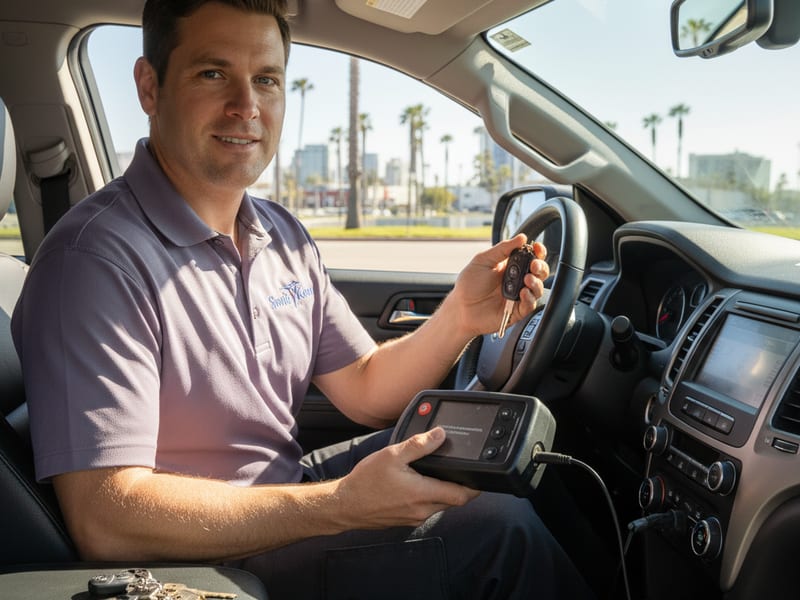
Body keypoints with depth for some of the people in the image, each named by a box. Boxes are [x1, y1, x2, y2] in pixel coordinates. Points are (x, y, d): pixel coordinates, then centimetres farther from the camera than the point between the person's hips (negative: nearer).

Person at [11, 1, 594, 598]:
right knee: (497, 527, -17)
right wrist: (342, 504, -30)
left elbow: (365, 392, 8)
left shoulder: (283, 235, 5)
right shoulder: (98, 257, -23)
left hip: (288, 492, 8)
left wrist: (460, 319, -12)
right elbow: (105, 520, -28)